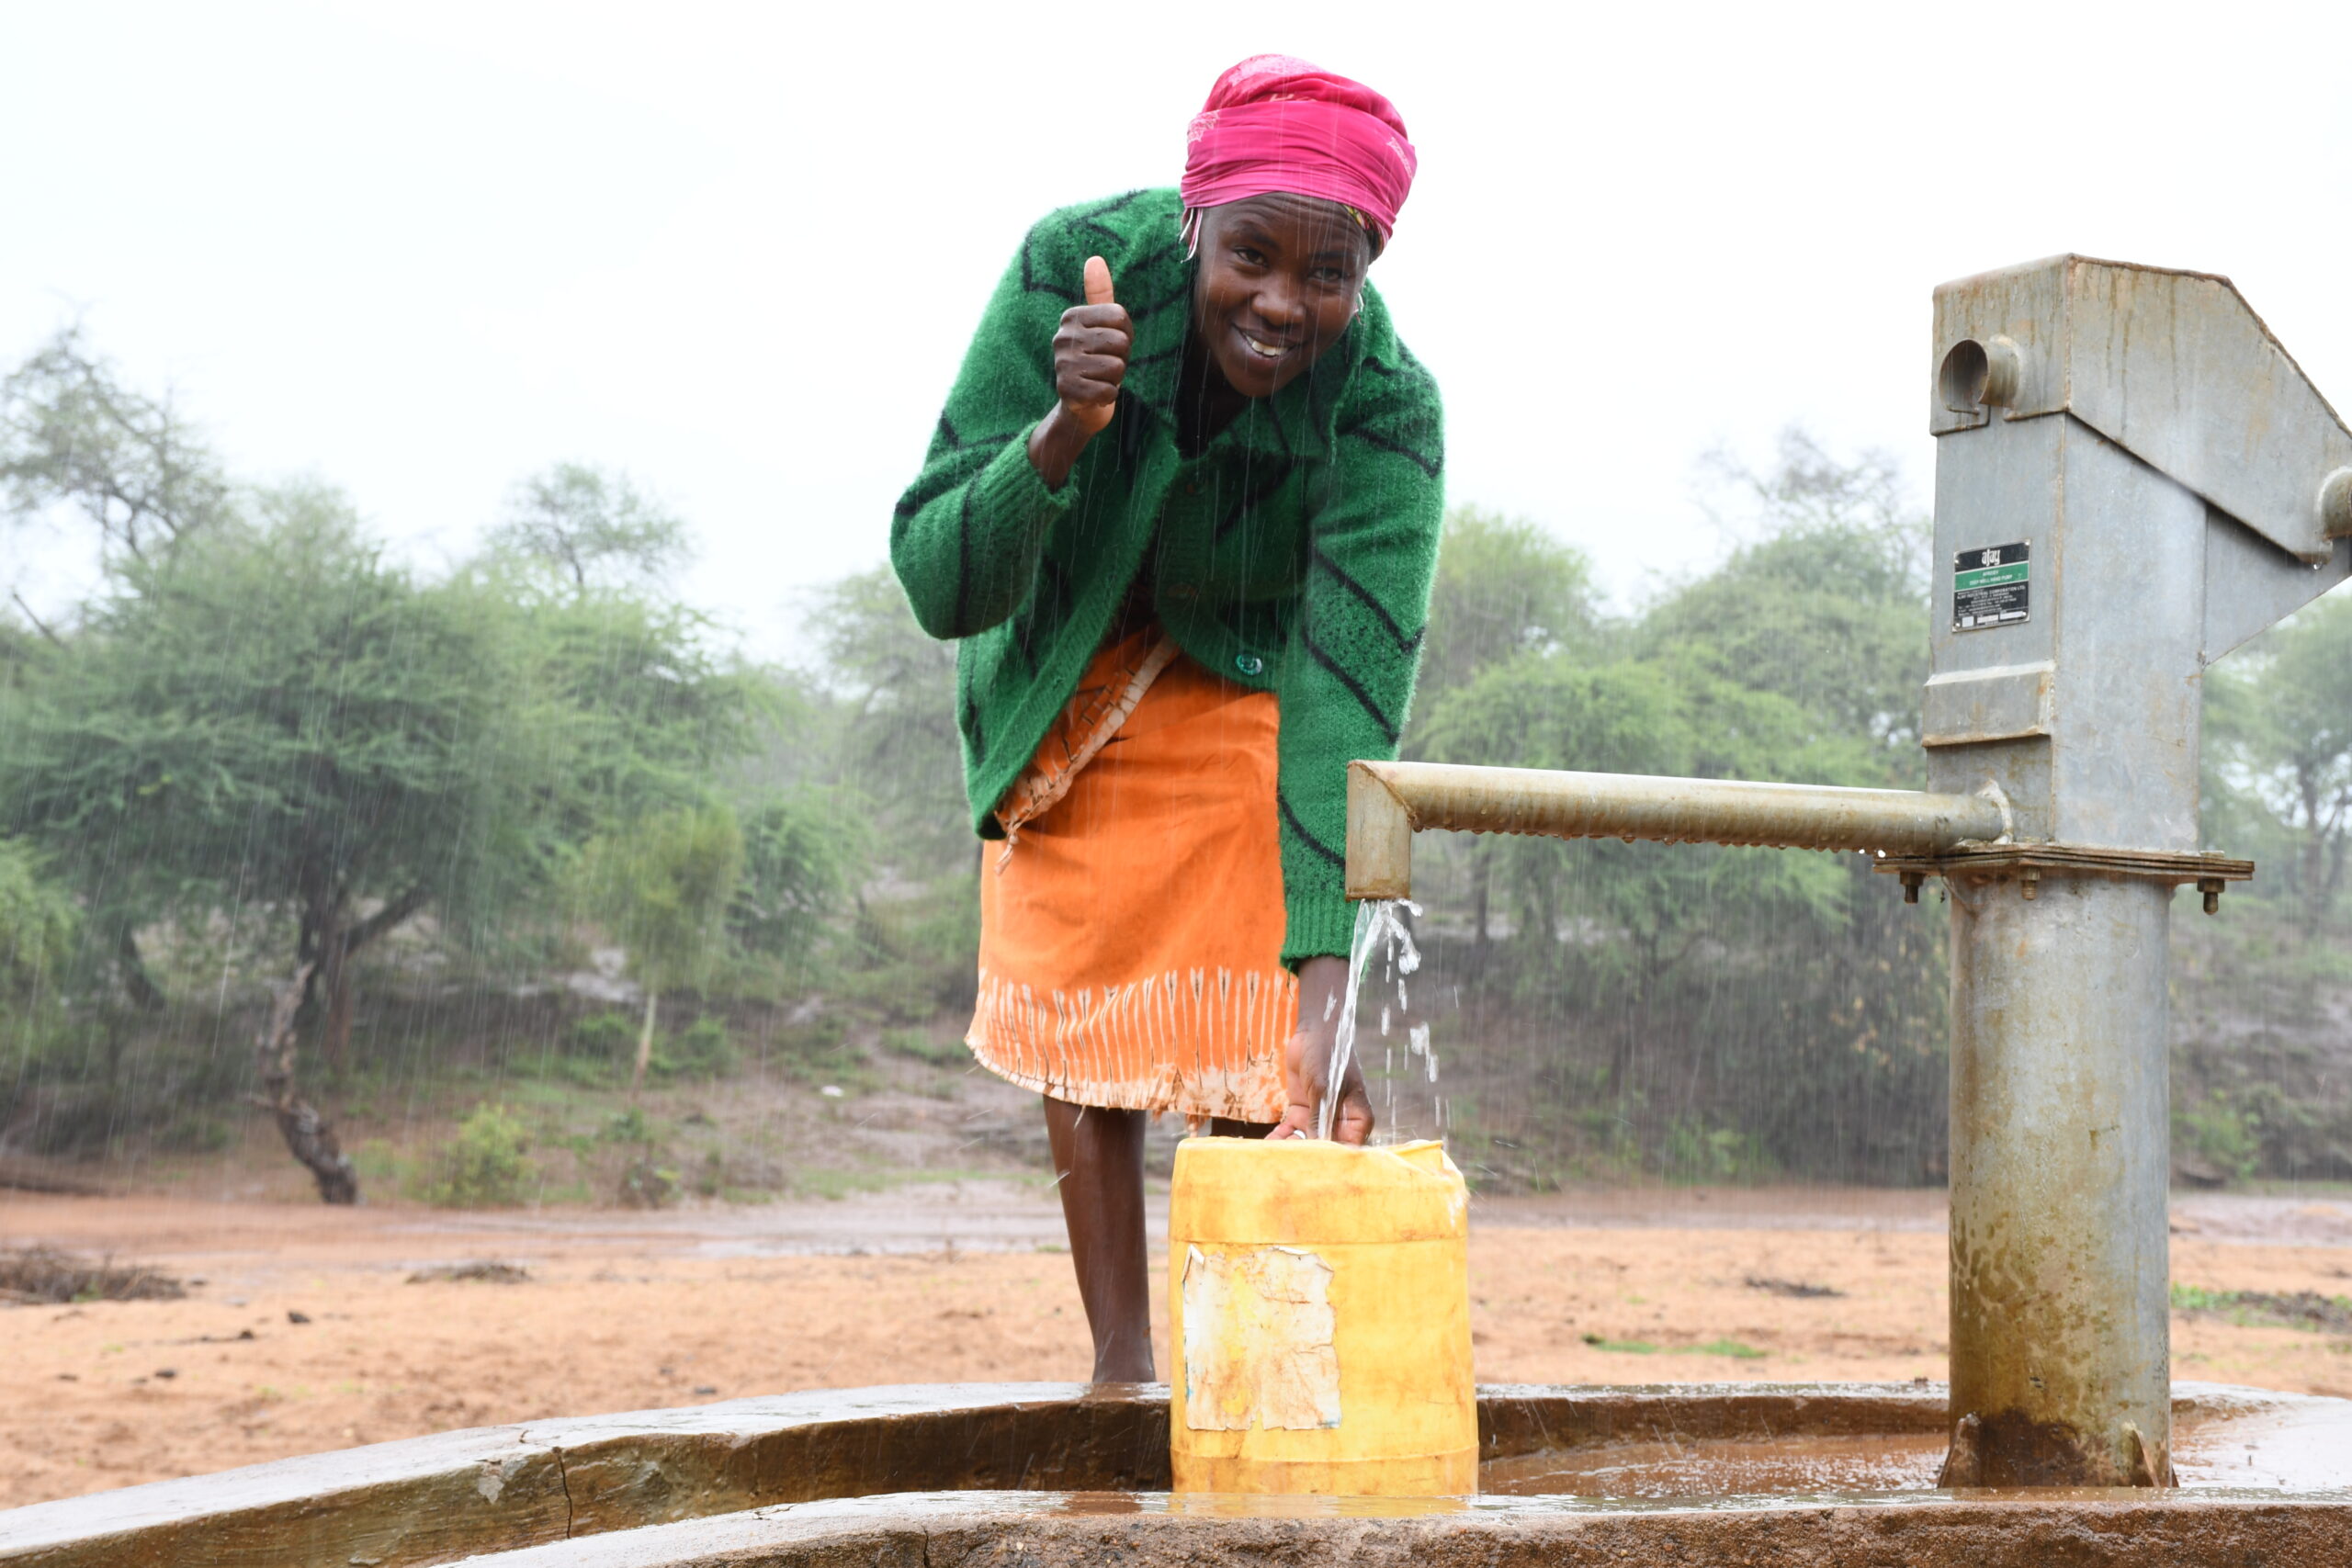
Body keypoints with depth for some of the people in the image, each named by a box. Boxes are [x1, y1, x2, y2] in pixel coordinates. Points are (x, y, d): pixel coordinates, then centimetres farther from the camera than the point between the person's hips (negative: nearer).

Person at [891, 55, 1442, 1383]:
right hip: (1068, 679, 2)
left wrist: (1325, 999, -50)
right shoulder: (1076, 270, -30)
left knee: (1249, 1036, -10)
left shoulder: (1388, 403, -33)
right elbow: (941, 588, -28)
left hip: (1252, 684, -1)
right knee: (1079, 1011, -1)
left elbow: (1349, 700, -40)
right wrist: (1061, 434, -47)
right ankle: (1120, 1362, 8)